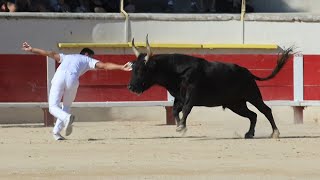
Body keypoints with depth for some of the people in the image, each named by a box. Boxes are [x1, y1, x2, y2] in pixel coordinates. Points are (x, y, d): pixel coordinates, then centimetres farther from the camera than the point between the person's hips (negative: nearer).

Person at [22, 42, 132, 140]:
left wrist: (31, 50, 38)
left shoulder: (66, 57, 38)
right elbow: (104, 66, 15)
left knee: (53, 107, 3)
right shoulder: (87, 60, 28)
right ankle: (56, 131, 11)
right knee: (66, 106, 19)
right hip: (72, 79, -1)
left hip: (59, 77, 1)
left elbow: (49, 54, 34)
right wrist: (122, 68, 9)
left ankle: (66, 118, -26)